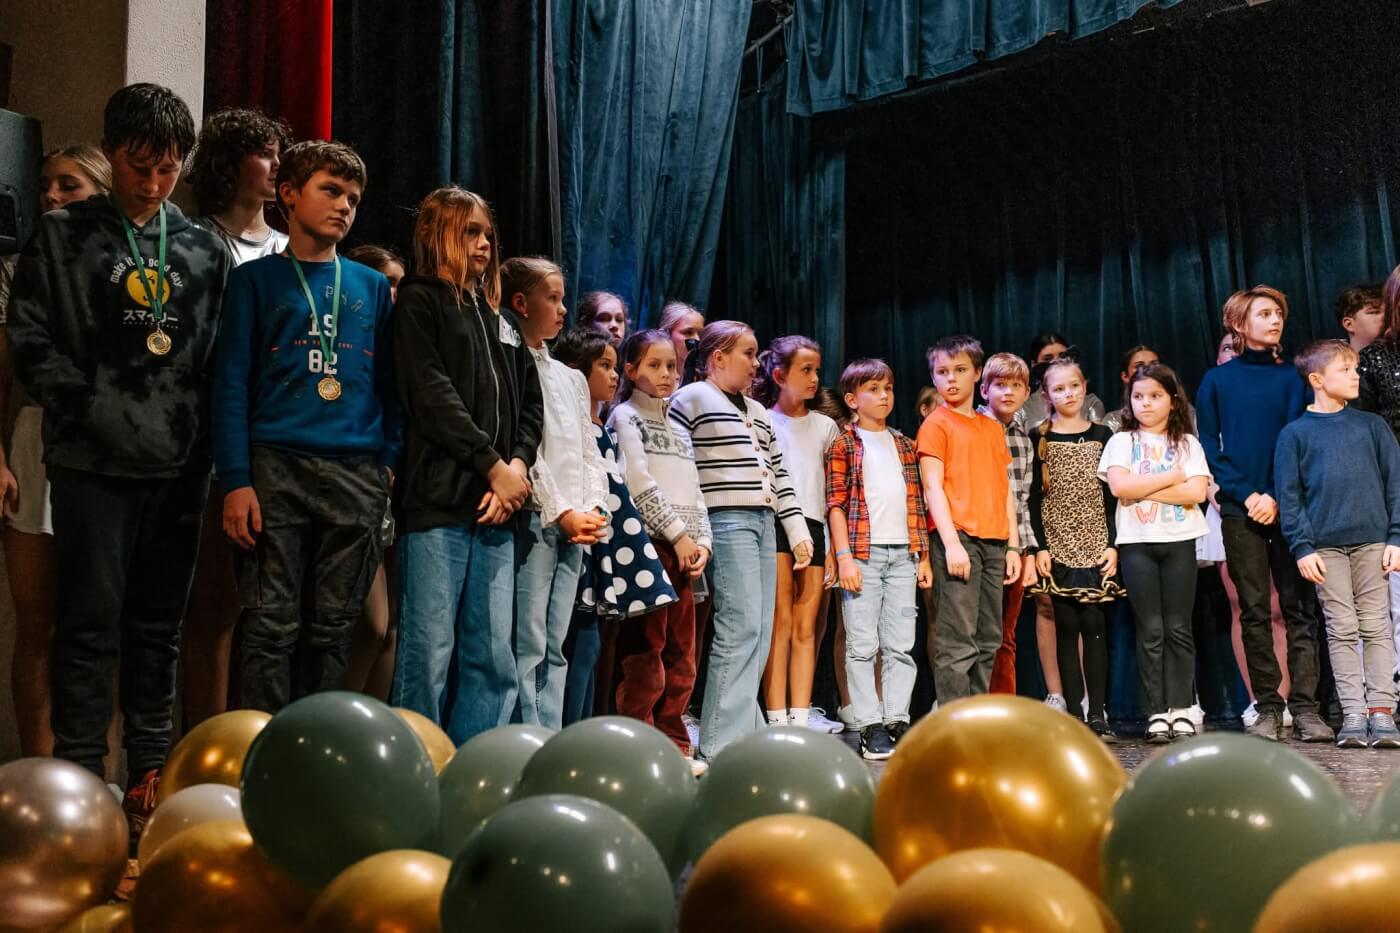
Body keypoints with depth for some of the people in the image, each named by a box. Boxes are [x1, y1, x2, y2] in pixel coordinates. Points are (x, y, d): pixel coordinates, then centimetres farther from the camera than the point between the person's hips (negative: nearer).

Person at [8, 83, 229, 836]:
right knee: (91, 622, -3)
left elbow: (220, 358, 12)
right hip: (93, 463, -3)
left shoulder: (204, 252, 12)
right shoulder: (63, 237, 5)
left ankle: (149, 773, 16)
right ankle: (80, 774, 5)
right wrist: (92, 410, -10)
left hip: (178, 465, 3)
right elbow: (29, 342, -1)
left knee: (158, 625, 8)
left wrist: (201, 434, 0)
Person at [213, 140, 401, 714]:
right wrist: (236, 480, -8)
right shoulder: (256, 279, 9)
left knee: (334, 629, 4)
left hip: (358, 474, 3)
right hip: (277, 468, -3)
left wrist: (390, 462, 3)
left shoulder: (373, 288, 18)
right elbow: (231, 385, 2)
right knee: (271, 626, -6)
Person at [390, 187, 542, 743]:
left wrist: (518, 466, 0)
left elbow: (530, 403, 18)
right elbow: (432, 395, -8)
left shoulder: (497, 318, 24)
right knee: (430, 654, -6)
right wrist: (494, 465, -9)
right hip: (438, 503, -6)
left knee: (495, 659, 4)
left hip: (496, 508, 7)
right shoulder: (419, 303, 4)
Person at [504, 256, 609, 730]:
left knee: (554, 649, 8)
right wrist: (562, 512, -13)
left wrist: (595, 510, 2)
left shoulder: (571, 378, 21)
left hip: (575, 527, 8)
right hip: (532, 521, -8)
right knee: (527, 648, -8)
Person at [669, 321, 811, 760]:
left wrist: (798, 531, 18)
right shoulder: (690, 399, 1)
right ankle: (723, 745, -14)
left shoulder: (757, 411, 24)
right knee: (740, 628, -15)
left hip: (764, 525, 8)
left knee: (759, 633, 3)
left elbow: (778, 475, 24)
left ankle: (744, 732, 8)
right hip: (726, 522, -8)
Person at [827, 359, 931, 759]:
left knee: (901, 645, 4)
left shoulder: (904, 445, 18)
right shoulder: (844, 445, 2)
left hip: (903, 554, 5)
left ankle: (897, 721, 9)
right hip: (863, 552, -5)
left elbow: (916, 503, 17)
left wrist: (922, 554, 11)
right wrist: (845, 556, -12)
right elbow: (836, 504, -4)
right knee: (862, 644, -2)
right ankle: (870, 727, 1)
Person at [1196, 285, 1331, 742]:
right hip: (1240, 511, 0)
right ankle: (1267, 707, 7)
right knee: (1254, 613, 2)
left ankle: (1305, 706, -2)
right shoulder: (1216, 381, 8)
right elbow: (1210, 448, 3)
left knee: (1299, 608, -3)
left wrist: (1277, 497, -12)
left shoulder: (1291, 378, 10)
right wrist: (1246, 495, -9)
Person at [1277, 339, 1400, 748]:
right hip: (1325, 545, -1)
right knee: (1342, 630, 1)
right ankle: (1353, 713, 5)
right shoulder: (1295, 433, 4)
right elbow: (1289, 496, 1)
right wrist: (1302, 547, -6)